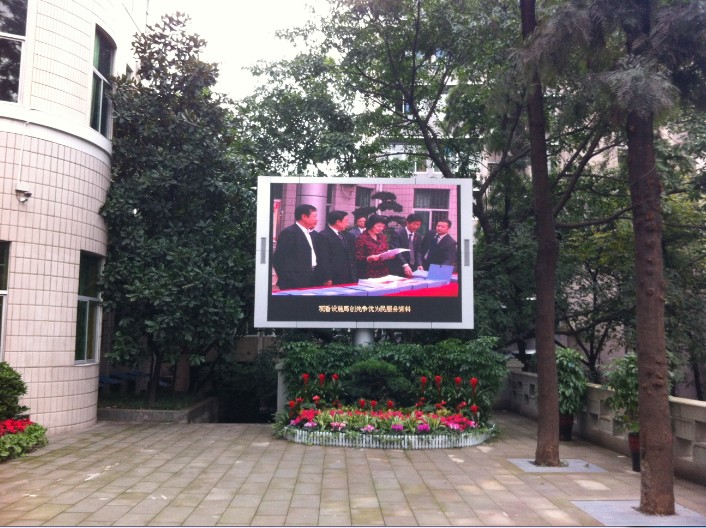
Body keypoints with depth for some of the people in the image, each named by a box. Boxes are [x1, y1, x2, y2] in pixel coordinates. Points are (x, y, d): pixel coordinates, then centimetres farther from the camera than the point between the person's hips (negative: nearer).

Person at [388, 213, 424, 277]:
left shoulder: (418, 236, 13)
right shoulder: (397, 233, -8)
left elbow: (418, 252, 10)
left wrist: (419, 264, -10)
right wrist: (405, 265, -28)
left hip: (413, 268, 5)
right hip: (399, 269, -5)